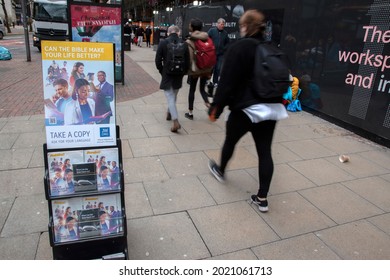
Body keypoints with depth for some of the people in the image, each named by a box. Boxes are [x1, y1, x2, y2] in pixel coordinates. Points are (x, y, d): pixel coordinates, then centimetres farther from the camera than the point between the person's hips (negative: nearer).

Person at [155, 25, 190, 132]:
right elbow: (187, 62, -1)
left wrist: (162, 71, 9)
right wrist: (182, 73, 14)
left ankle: (176, 121, -13)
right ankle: (170, 113, 41)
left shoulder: (163, 43, -9)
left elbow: (158, 60, -8)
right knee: (173, 96, 23)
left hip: (167, 75, -3)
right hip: (179, 76, 3)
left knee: (170, 98, -1)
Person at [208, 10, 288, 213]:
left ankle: (220, 171, 45)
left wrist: (216, 107, -8)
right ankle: (262, 198, 11)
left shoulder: (239, 47, -9)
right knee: (265, 151, 6)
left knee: (230, 141, 19)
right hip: (271, 107, 6)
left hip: (246, 107, -5)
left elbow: (227, 82, -14)